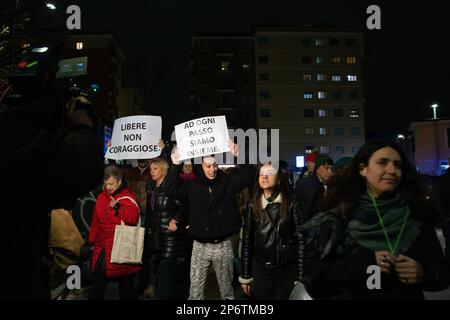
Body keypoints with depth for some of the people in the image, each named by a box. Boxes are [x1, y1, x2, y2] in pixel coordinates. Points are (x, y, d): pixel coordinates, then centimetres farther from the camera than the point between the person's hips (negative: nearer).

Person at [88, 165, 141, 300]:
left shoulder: (127, 198, -8)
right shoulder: (102, 197, 9)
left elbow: (133, 218, -22)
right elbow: (96, 221, 14)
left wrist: (117, 207, -22)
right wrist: (93, 241, 14)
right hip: (102, 247, 5)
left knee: (125, 281, 9)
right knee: (98, 282, 10)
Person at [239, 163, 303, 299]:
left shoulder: (291, 204, -6)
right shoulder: (253, 205, -1)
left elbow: (300, 237, -5)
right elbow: (247, 241, 2)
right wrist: (245, 275, 2)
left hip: (287, 269, -1)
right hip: (260, 269, 2)